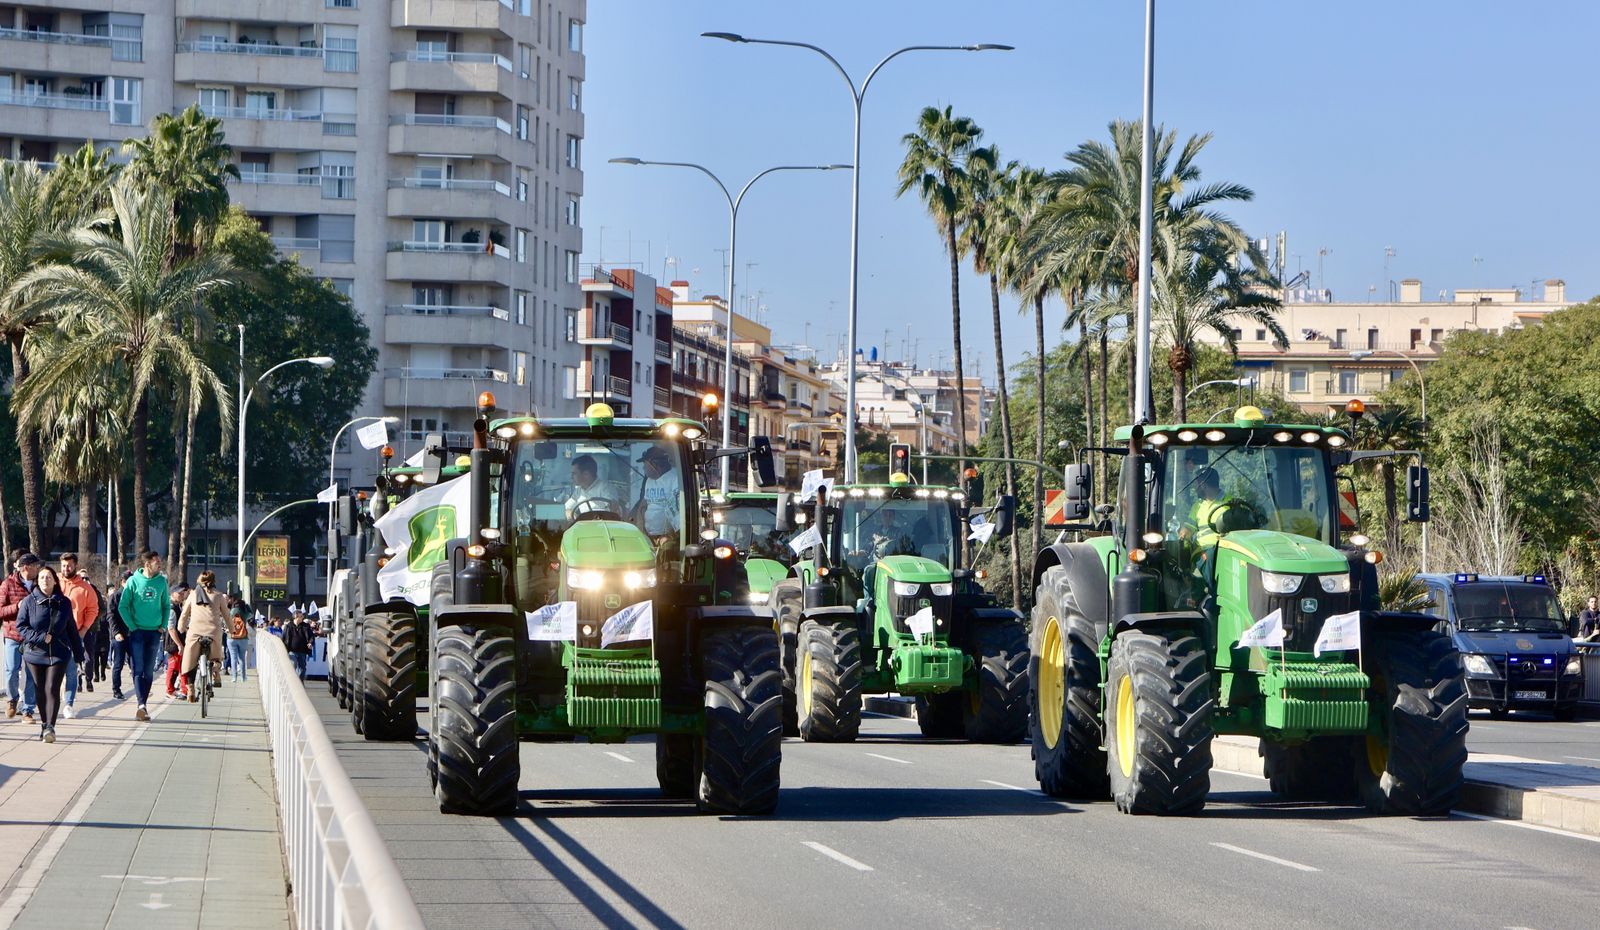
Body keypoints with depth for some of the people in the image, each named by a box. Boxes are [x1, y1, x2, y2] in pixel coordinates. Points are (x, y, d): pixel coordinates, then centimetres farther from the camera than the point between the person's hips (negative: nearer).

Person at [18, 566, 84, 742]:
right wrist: (40, 637, -13)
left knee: (52, 689, -13)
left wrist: (78, 653, 14)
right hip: (35, 653, 1)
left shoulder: (64, 603, 6)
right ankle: (44, 725, 19)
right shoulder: (29, 601, 1)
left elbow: (72, 629, 12)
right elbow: (21, 626, 0)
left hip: (58, 654, -1)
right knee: (40, 691, 6)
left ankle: (50, 726, -18)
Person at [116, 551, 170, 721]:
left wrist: (164, 625, 4)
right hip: (137, 632, -3)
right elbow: (122, 607, -3)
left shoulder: (161, 581, 4)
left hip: (155, 632, 3)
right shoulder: (134, 581, -5)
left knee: (149, 671, 7)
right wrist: (132, 626, -9)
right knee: (138, 669, -11)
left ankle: (143, 705, 14)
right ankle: (141, 704, -21)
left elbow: (166, 605, 14)